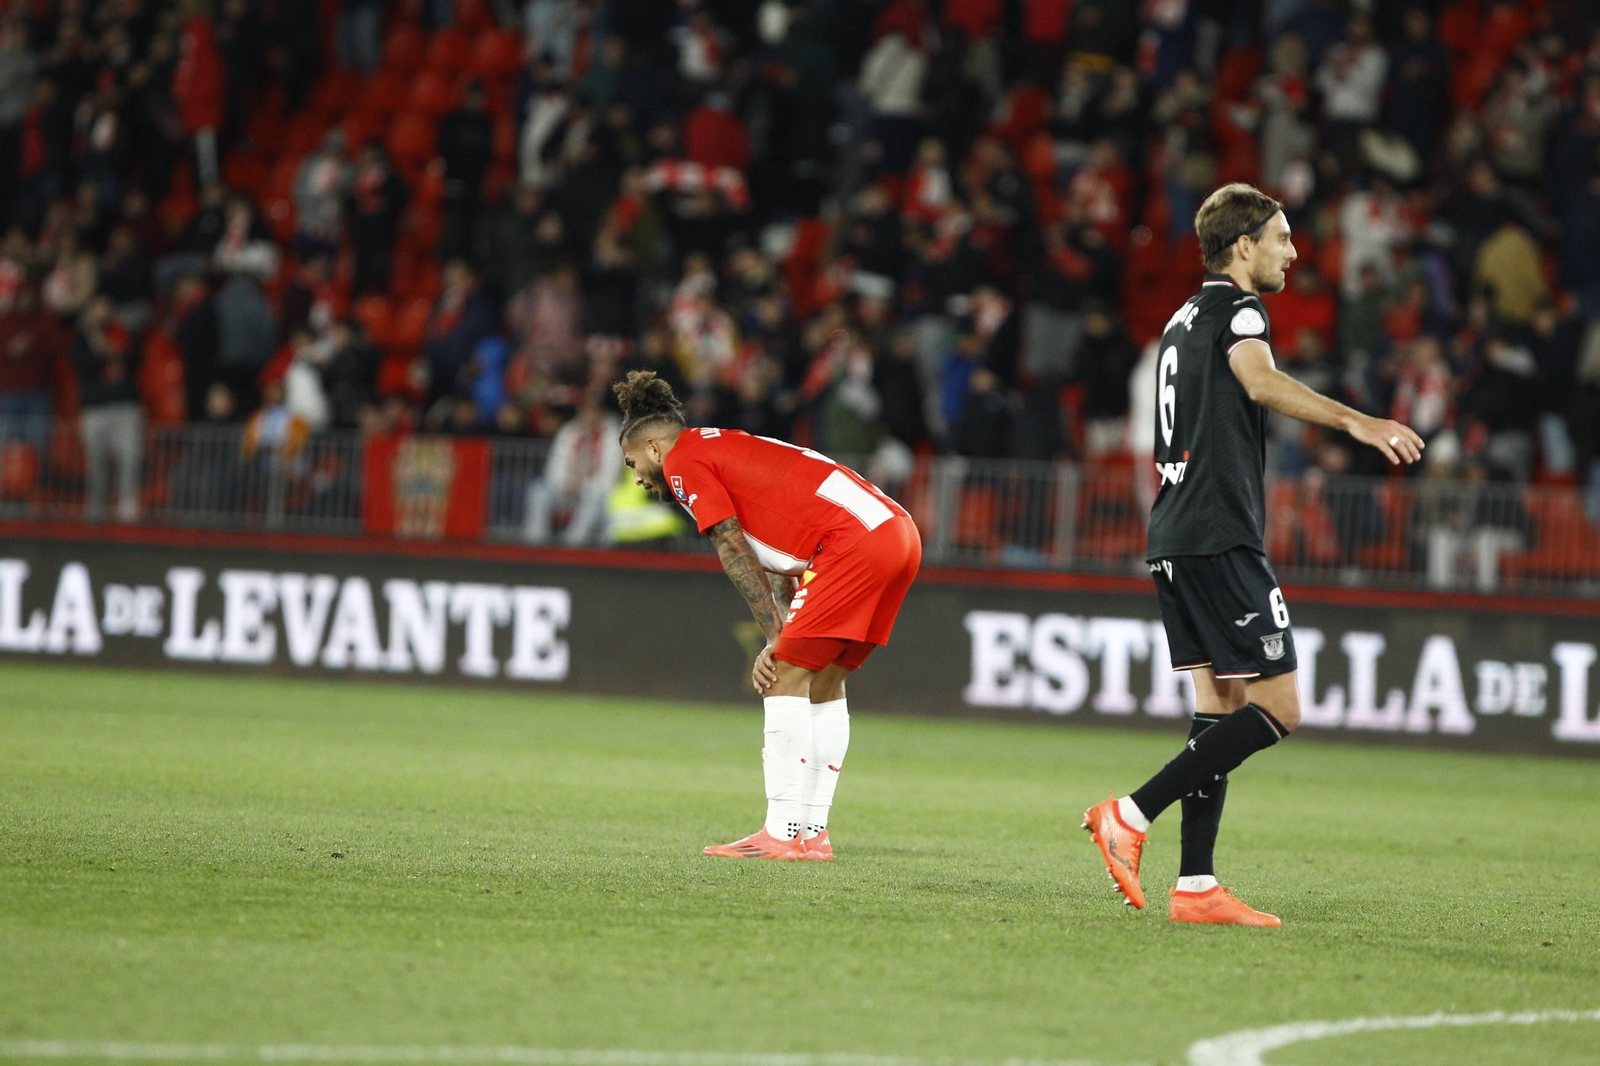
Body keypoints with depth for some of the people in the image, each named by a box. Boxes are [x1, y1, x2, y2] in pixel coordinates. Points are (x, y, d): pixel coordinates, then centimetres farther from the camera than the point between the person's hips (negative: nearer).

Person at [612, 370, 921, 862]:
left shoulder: (682, 461, 4)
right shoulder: (725, 449, 31)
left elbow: (737, 556, -1)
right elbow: (779, 565, 25)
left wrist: (775, 638, 2)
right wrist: (780, 646, 14)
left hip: (856, 540, -9)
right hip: (901, 532, 9)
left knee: (787, 679, -6)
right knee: (824, 686, 15)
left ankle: (782, 833, -8)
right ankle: (813, 831, 14)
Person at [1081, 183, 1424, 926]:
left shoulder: (1184, 319, 21)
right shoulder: (1236, 311, -7)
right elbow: (1260, 381, -28)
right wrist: (1356, 422, -41)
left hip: (1173, 539, 10)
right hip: (1220, 539, -10)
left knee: (1221, 703, 9)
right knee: (1277, 708, -8)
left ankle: (1195, 886, 4)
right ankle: (1131, 816, -13)